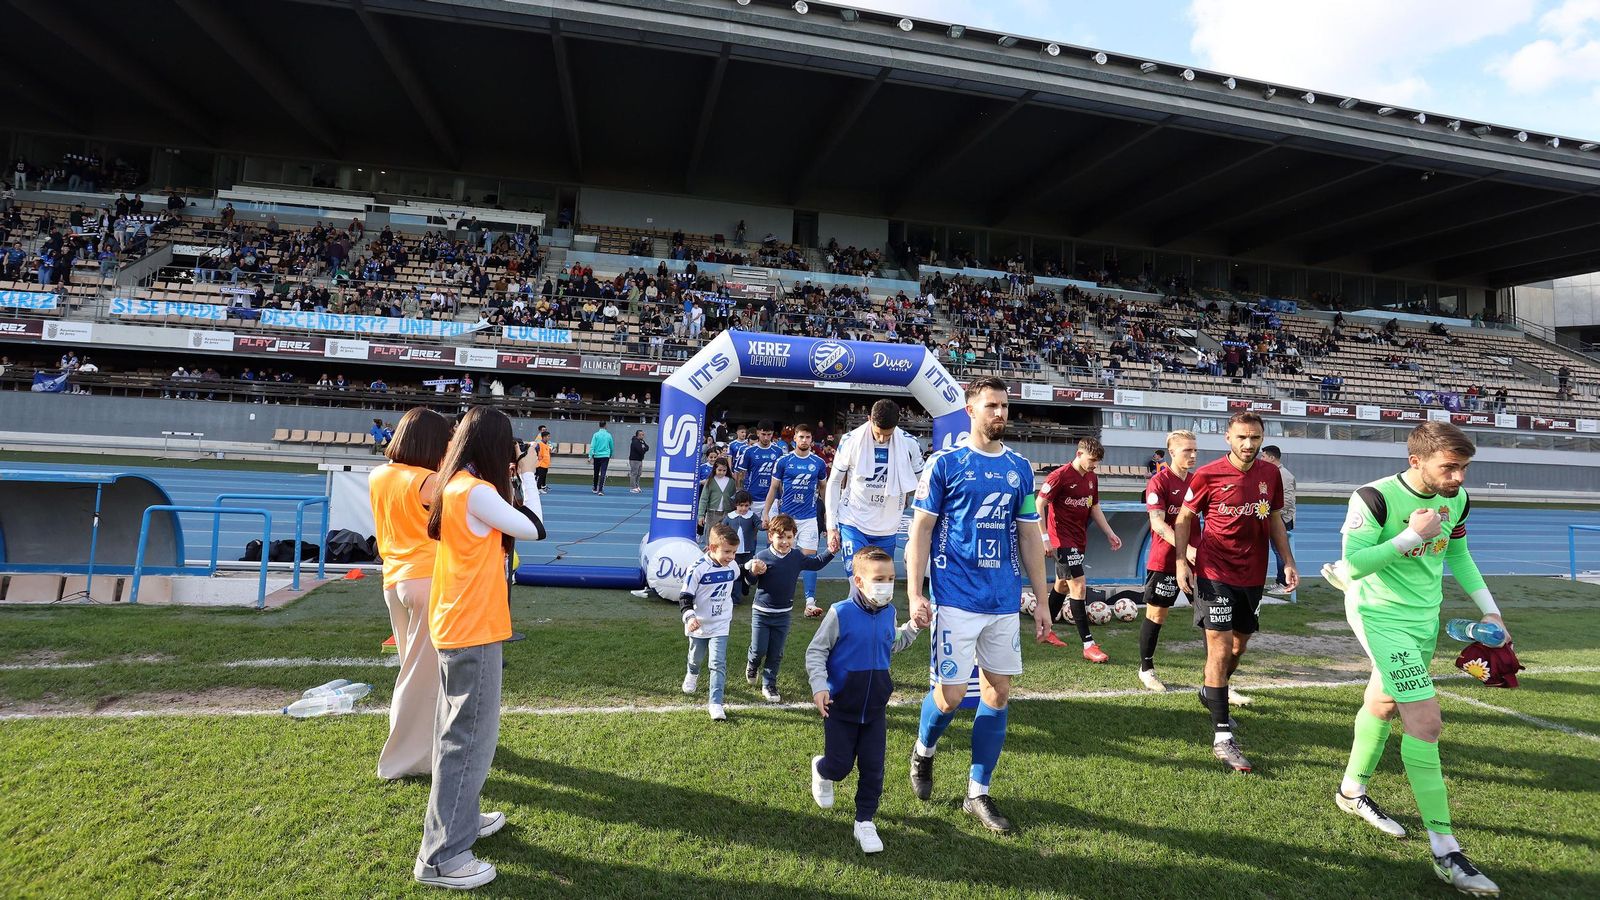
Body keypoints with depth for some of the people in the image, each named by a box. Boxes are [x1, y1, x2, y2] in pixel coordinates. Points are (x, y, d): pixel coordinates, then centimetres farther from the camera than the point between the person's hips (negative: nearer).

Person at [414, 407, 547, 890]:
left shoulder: (454, 486, 8)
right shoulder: (476, 491, -21)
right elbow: (534, 529, -13)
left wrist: (510, 479, 9)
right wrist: (527, 475, -2)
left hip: (455, 625, 10)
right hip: (473, 630, -10)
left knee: (458, 731, 21)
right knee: (471, 738, -1)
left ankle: (459, 818, 37)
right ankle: (441, 856, 8)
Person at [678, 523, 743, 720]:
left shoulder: (732, 567, -8)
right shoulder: (698, 568, -24)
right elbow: (685, 596, -22)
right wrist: (689, 616, -35)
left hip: (721, 625, 2)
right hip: (699, 625, -2)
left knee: (718, 663, -9)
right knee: (696, 658, 23)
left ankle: (715, 703, -6)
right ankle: (692, 675, 57)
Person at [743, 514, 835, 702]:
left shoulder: (797, 557, -3)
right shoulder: (762, 557, -14)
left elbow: (816, 563, 14)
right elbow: (751, 582, -7)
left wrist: (831, 551, 3)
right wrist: (753, 572, -29)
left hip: (783, 614, 3)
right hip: (761, 612, -3)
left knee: (776, 654, 9)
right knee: (759, 650, 4)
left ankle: (769, 685, 24)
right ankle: (751, 665, 38)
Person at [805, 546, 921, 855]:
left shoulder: (888, 613, -2)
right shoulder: (840, 613, -19)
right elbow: (815, 652, -13)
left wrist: (914, 627, 5)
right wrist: (819, 686, -24)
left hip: (875, 708, 4)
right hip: (840, 708, -4)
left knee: (873, 768, 5)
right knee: (840, 766, 8)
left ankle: (865, 821, 22)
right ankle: (821, 770, 43)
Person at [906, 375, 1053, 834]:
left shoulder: (1019, 467, 9)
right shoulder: (944, 463, -4)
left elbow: (1029, 537, 13)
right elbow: (920, 530, -5)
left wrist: (1042, 599, 11)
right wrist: (914, 594, -11)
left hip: (1005, 601, 5)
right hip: (956, 599, -4)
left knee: (998, 693, 8)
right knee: (950, 693, -3)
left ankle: (978, 793, 23)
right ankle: (924, 751, 31)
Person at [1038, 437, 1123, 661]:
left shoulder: (1092, 478, 9)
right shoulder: (1060, 476, -16)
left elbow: (1095, 507, 19)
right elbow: (1039, 505, -15)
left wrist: (1110, 533, 12)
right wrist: (1044, 537, -18)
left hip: (1079, 540, 8)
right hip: (1062, 539, -8)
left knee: (1062, 584, 17)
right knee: (1079, 586, -13)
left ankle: (1046, 630, 32)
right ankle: (1088, 644, -9)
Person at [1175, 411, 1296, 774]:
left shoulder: (1270, 474, 4)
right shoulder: (1207, 475, -10)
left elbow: (1275, 520, 14)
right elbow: (1185, 517, -2)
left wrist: (1288, 562, 9)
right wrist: (1182, 561, -9)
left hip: (1252, 576, 6)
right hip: (1215, 573, -6)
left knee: (1239, 644, 19)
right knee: (1220, 647, -9)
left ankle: (1210, 693, 46)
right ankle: (1222, 737, -5)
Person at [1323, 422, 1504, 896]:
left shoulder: (1457, 498, -1)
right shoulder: (1375, 498, -23)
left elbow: (1458, 555, 15)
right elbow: (1352, 566, -26)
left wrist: (1489, 609, 12)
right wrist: (1412, 535, -29)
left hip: (1425, 617, 8)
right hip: (1381, 615, -7)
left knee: (1384, 702, 20)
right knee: (1425, 720, -13)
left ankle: (1352, 791, 40)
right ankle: (1445, 851, -5)